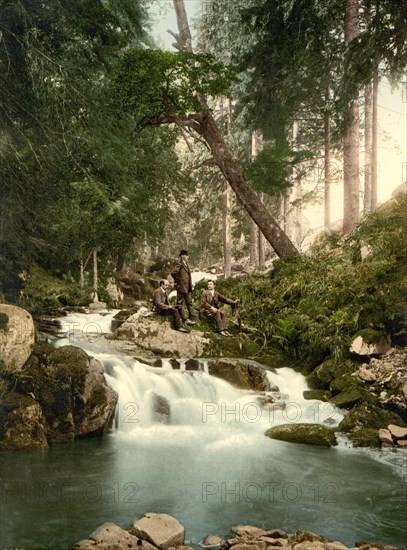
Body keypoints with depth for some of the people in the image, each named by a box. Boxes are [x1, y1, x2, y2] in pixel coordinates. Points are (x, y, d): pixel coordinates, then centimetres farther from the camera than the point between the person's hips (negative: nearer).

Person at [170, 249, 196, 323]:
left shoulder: (186, 265, 14)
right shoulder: (180, 265, -13)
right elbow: (173, 273, -24)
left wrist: (190, 287, 15)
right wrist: (177, 281, -13)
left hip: (187, 288, 9)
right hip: (181, 287, -9)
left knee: (189, 303, 9)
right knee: (180, 303, -2)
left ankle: (190, 319, 13)